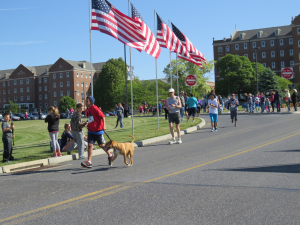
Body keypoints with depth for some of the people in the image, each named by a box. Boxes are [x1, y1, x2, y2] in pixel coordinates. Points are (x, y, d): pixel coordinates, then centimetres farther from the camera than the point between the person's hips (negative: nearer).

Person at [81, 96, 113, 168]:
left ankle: (110, 155, 31)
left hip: (98, 130, -6)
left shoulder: (95, 108, -12)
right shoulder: (87, 111, 10)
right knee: (90, 145, -5)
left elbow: (102, 116, -15)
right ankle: (89, 162, -7)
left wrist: (104, 125, -21)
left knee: (101, 145, 7)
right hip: (91, 130, 6)